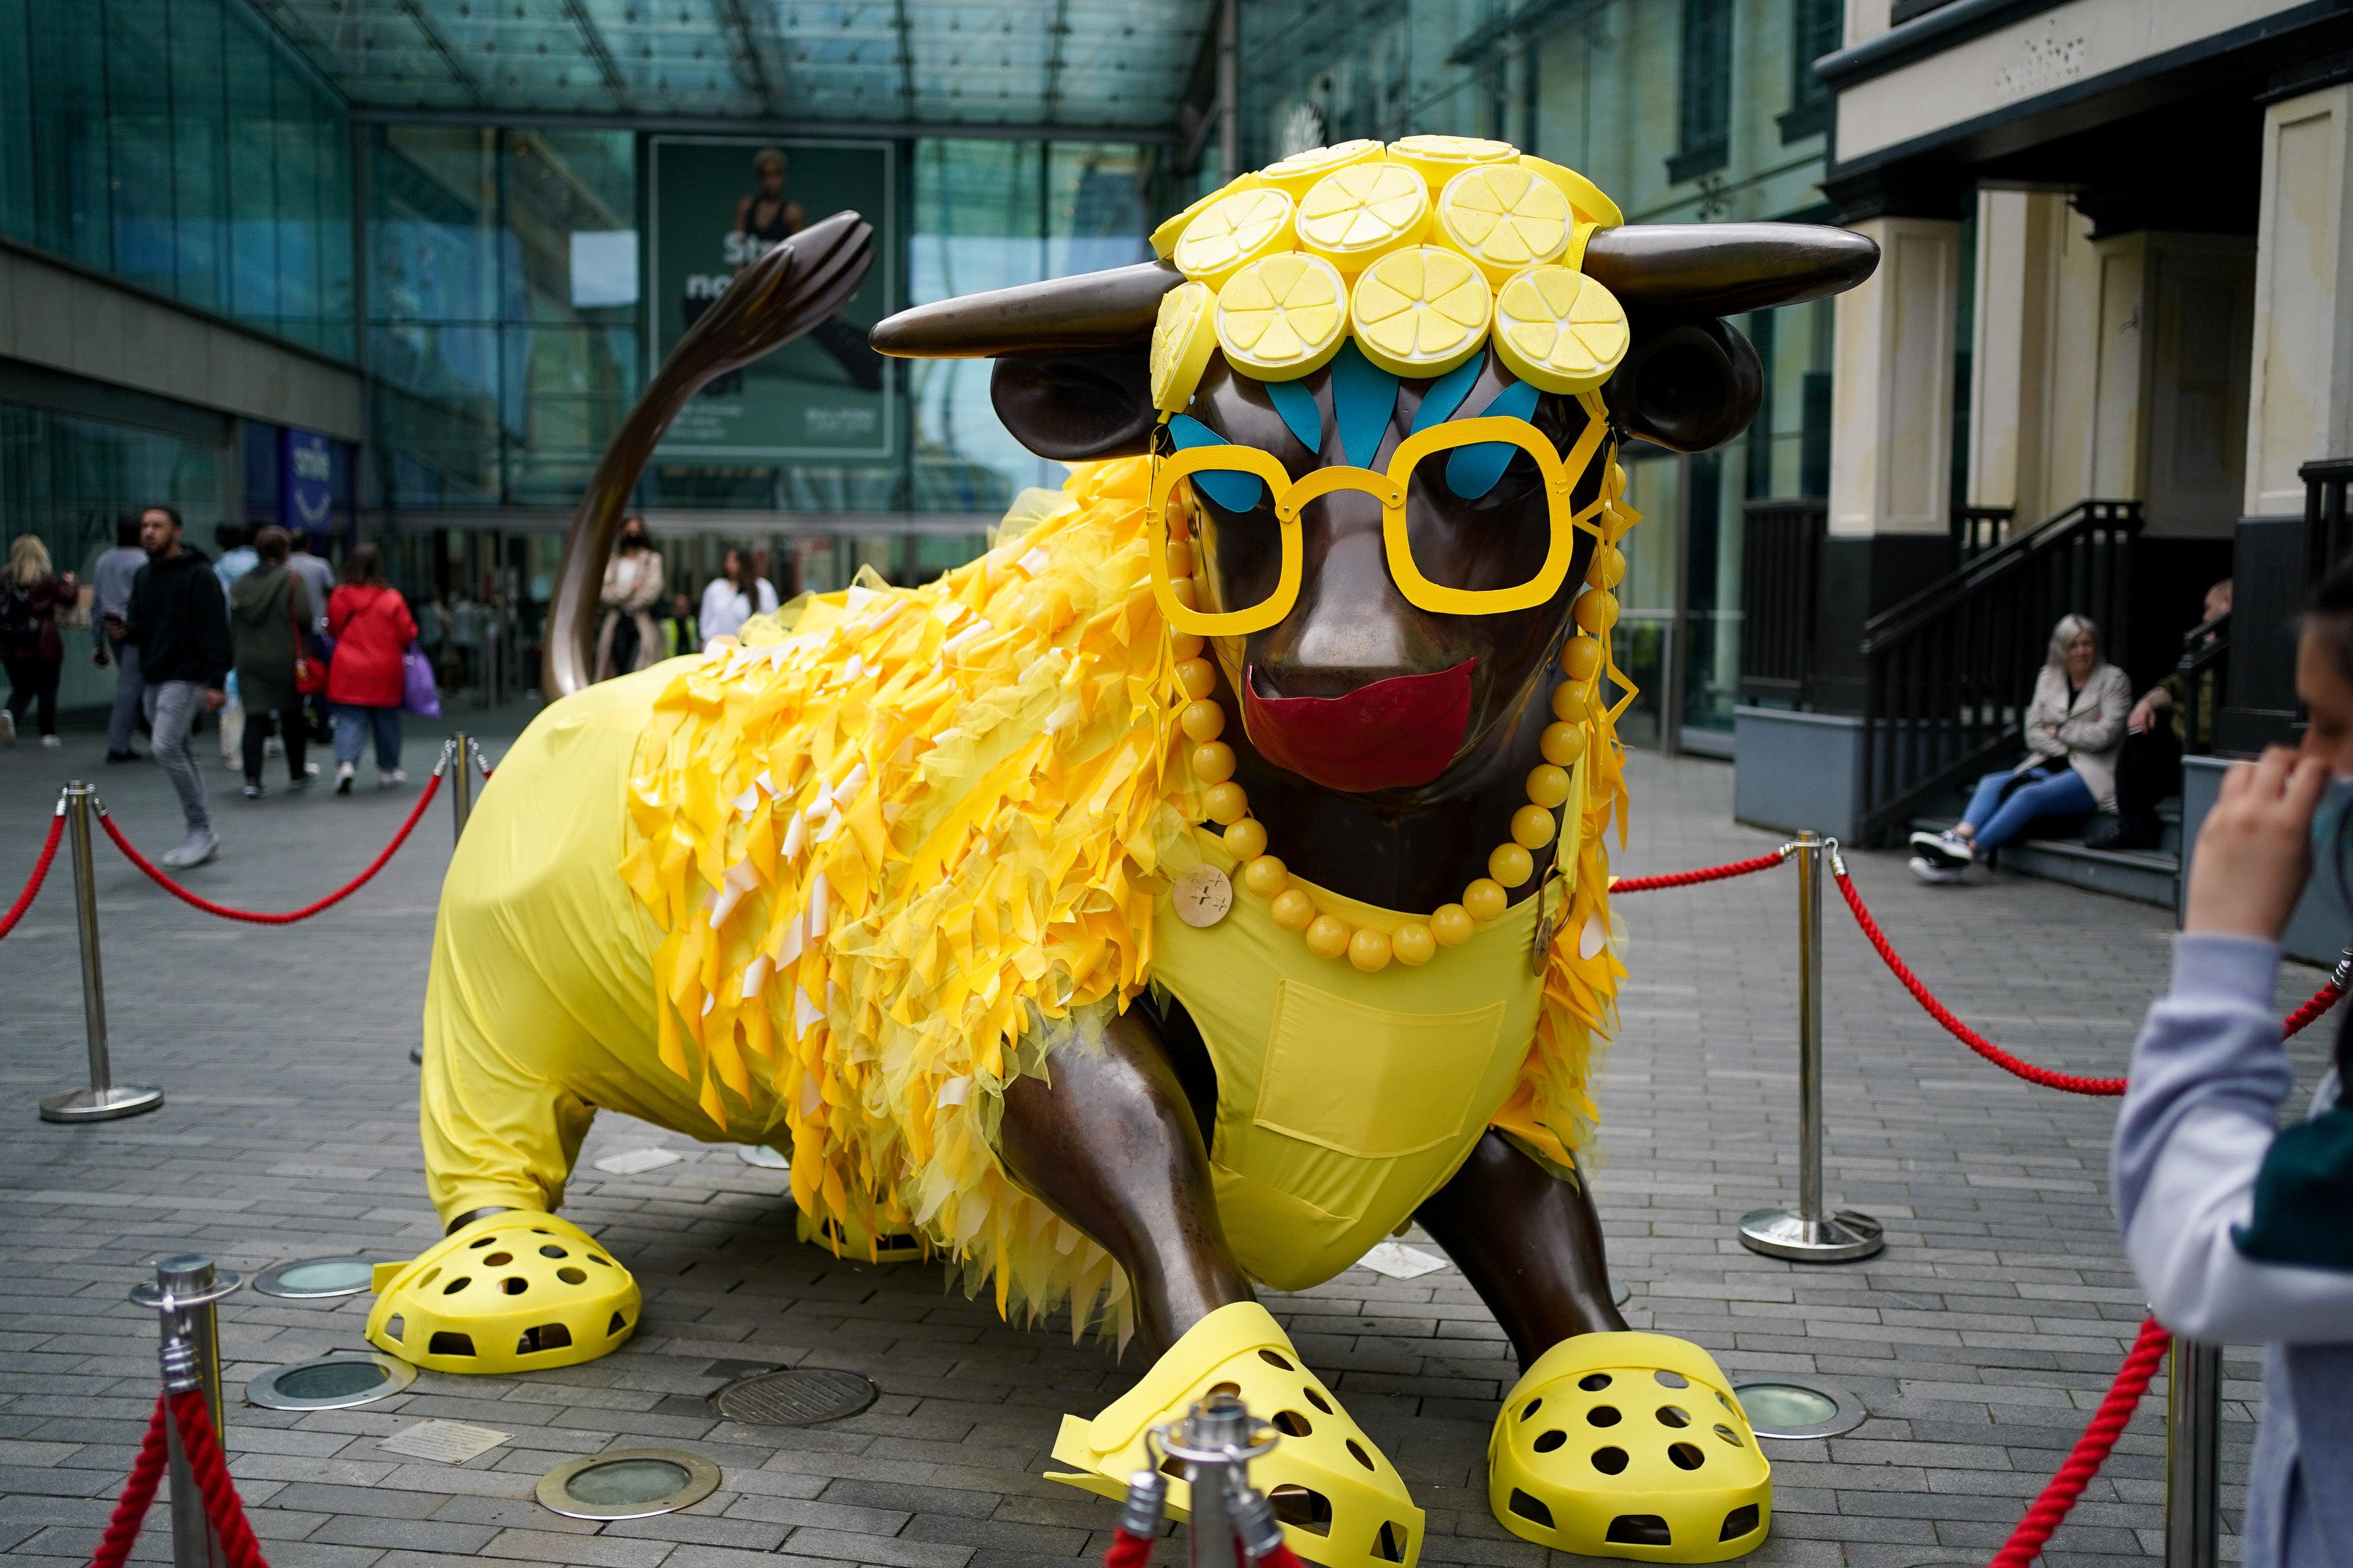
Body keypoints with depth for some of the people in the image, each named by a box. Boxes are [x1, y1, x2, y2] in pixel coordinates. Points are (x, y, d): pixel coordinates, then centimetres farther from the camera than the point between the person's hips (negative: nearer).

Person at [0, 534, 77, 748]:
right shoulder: (47, 580, -10)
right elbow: (69, 597, -3)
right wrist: (70, 583, 17)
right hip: (43, 647, -3)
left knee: (22, 688, 14)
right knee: (47, 690, 9)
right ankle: (48, 734, 10)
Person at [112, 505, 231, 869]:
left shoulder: (198, 575, -9)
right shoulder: (143, 576, 14)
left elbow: (215, 630, -15)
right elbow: (141, 628, 21)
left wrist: (216, 682, -20)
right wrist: (126, 629, -3)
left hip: (186, 676, -8)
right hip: (154, 676, 8)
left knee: (166, 746, -18)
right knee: (179, 752, 10)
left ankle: (202, 829, -8)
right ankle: (200, 838, 17)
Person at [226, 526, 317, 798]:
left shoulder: (241, 584, 6)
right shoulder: (291, 579, -8)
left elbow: (233, 626, 8)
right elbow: (304, 616, -16)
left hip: (249, 661, 3)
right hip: (285, 660, -3)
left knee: (254, 717, 2)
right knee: (292, 715, 13)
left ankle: (252, 779, -8)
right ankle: (297, 773, 27)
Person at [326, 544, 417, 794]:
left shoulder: (339, 598, -3)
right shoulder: (392, 600, -10)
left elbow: (333, 630, 8)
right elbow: (408, 634, -5)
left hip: (347, 672, 1)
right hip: (385, 673, -1)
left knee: (349, 720, 2)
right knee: (387, 721, 14)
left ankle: (346, 762, -21)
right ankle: (388, 769, 25)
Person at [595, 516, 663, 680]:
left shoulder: (652, 559, 9)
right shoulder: (613, 561, 15)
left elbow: (652, 591, -4)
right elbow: (607, 592, 2)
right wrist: (631, 588, -7)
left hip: (641, 624, -2)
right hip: (617, 625, 2)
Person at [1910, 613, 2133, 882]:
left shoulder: (2113, 680, 2)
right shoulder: (2048, 677, 16)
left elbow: (2103, 735, -9)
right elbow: (2033, 733, 9)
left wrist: (2058, 731, 0)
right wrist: (2070, 746, -5)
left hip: (2092, 774, -5)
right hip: (2049, 765, 6)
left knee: (2030, 795, -32)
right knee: (1991, 783, -22)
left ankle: (1968, 851, -46)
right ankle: (1959, 836, -47)